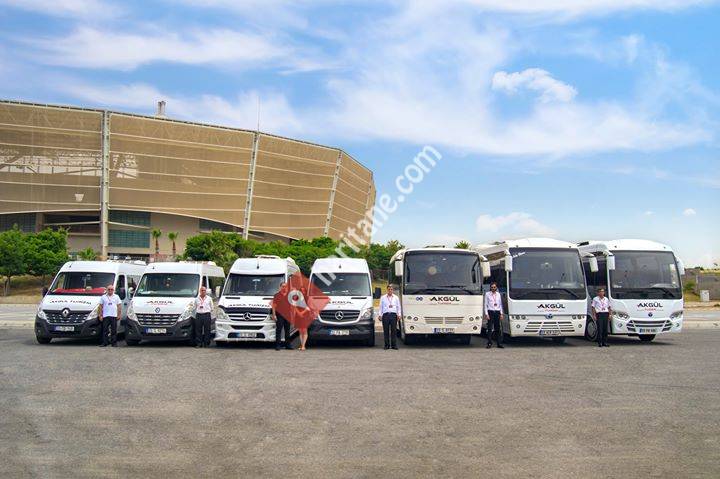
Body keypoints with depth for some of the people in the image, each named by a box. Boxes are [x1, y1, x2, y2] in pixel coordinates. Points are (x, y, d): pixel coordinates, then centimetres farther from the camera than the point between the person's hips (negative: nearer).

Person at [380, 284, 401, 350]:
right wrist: (380, 315, 2)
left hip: (393, 315, 0)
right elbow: (381, 307, 12)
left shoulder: (396, 298, 16)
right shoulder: (383, 298, 14)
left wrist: (399, 314, 3)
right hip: (385, 315, 0)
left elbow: (398, 307, 15)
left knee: (394, 330, -3)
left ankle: (394, 345, 2)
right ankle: (387, 345, 4)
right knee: (386, 331, -2)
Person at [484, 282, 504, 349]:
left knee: (498, 329, 2)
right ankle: (489, 343, 1)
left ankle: (499, 343, 6)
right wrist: (486, 314, -7)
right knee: (490, 329, -4)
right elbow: (485, 305, 1)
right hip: (490, 312, -3)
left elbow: (500, 304, 15)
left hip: (497, 312, 3)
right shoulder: (487, 294, 2)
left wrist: (501, 313, 8)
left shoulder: (498, 294, 12)